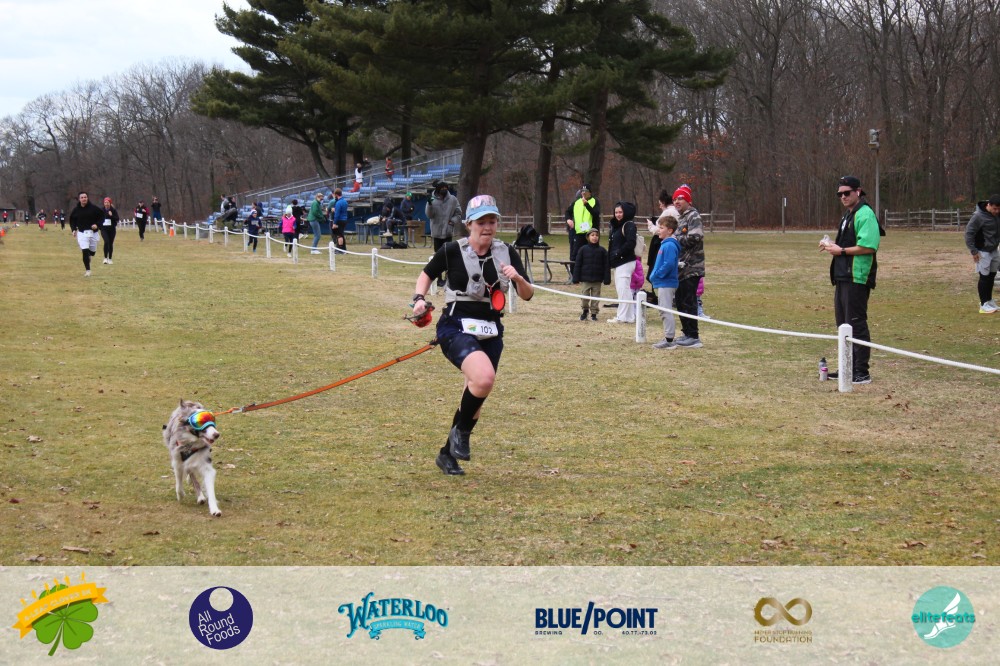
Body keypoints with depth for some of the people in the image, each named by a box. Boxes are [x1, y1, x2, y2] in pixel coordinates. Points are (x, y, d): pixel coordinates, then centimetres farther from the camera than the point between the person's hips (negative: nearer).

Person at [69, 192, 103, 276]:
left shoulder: (93, 208, -6)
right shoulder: (76, 210, -1)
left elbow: (102, 216, 2)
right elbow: (72, 220, 13)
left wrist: (97, 225, -12)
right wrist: (73, 229, -1)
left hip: (93, 232, 1)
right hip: (82, 233, -1)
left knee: (92, 252, 12)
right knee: (85, 251, -14)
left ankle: (88, 256, 50)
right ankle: (88, 270, -5)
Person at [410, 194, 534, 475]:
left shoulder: (507, 253, 3)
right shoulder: (453, 250, -7)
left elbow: (527, 295, 4)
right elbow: (427, 273, 10)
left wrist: (518, 278, -17)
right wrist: (419, 298, -8)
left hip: (490, 333, 5)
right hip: (456, 329, -5)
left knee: (476, 396, 11)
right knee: (484, 378, -31)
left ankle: (448, 453, 32)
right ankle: (461, 431, -5)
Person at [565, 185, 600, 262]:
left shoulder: (595, 202, 1)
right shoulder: (576, 202, 11)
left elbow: (596, 213, -14)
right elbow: (568, 211, 19)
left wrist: (586, 204, -22)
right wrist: (568, 219, -2)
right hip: (578, 232, 3)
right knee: (575, 254, 3)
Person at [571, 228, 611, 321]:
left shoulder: (602, 251, -1)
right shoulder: (583, 249, -2)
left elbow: (607, 266, 0)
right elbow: (577, 264, -1)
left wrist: (607, 279, -5)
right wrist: (576, 278, -4)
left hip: (597, 280, 0)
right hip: (585, 278, 0)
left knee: (596, 297, 5)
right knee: (585, 295, 5)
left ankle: (594, 313, 15)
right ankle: (585, 311, 25)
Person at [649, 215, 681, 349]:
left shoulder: (669, 245, -17)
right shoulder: (664, 244, 15)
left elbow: (669, 264, -26)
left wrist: (656, 275, -17)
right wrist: (654, 275, 11)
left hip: (666, 284, -11)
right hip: (662, 283, 11)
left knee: (666, 311, -8)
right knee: (664, 312, 14)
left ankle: (669, 340, -6)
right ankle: (668, 339, 19)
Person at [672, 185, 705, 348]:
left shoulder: (693, 216, -10)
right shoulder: (680, 218, 20)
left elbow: (694, 237, -23)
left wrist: (675, 239, -12)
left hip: (691, 267, -10)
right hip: (681, 267, 10)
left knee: (688, 302, -9)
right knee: (680, 300, 13)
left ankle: (693, 337, -6)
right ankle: (687, 333, 22)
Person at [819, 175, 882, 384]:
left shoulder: (865, 215, -14)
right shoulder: (848, 215, 18)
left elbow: (868, 247, -23)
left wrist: (841, 250, -17)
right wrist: (832, 246, 9)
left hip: (858, 278, -10)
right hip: (843, 277, 10)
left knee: (856, 324, -8)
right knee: (843, 323, 15)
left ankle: (862, 372, -5)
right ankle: (848, 368, 25)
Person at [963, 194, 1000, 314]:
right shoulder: (979, 216, -21)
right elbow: (969, 233, -17)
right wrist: (973, 251, -18)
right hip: (983, 251, -7)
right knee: (984, 276, -3)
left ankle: (989, 301, 25)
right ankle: (984, 305, 3)